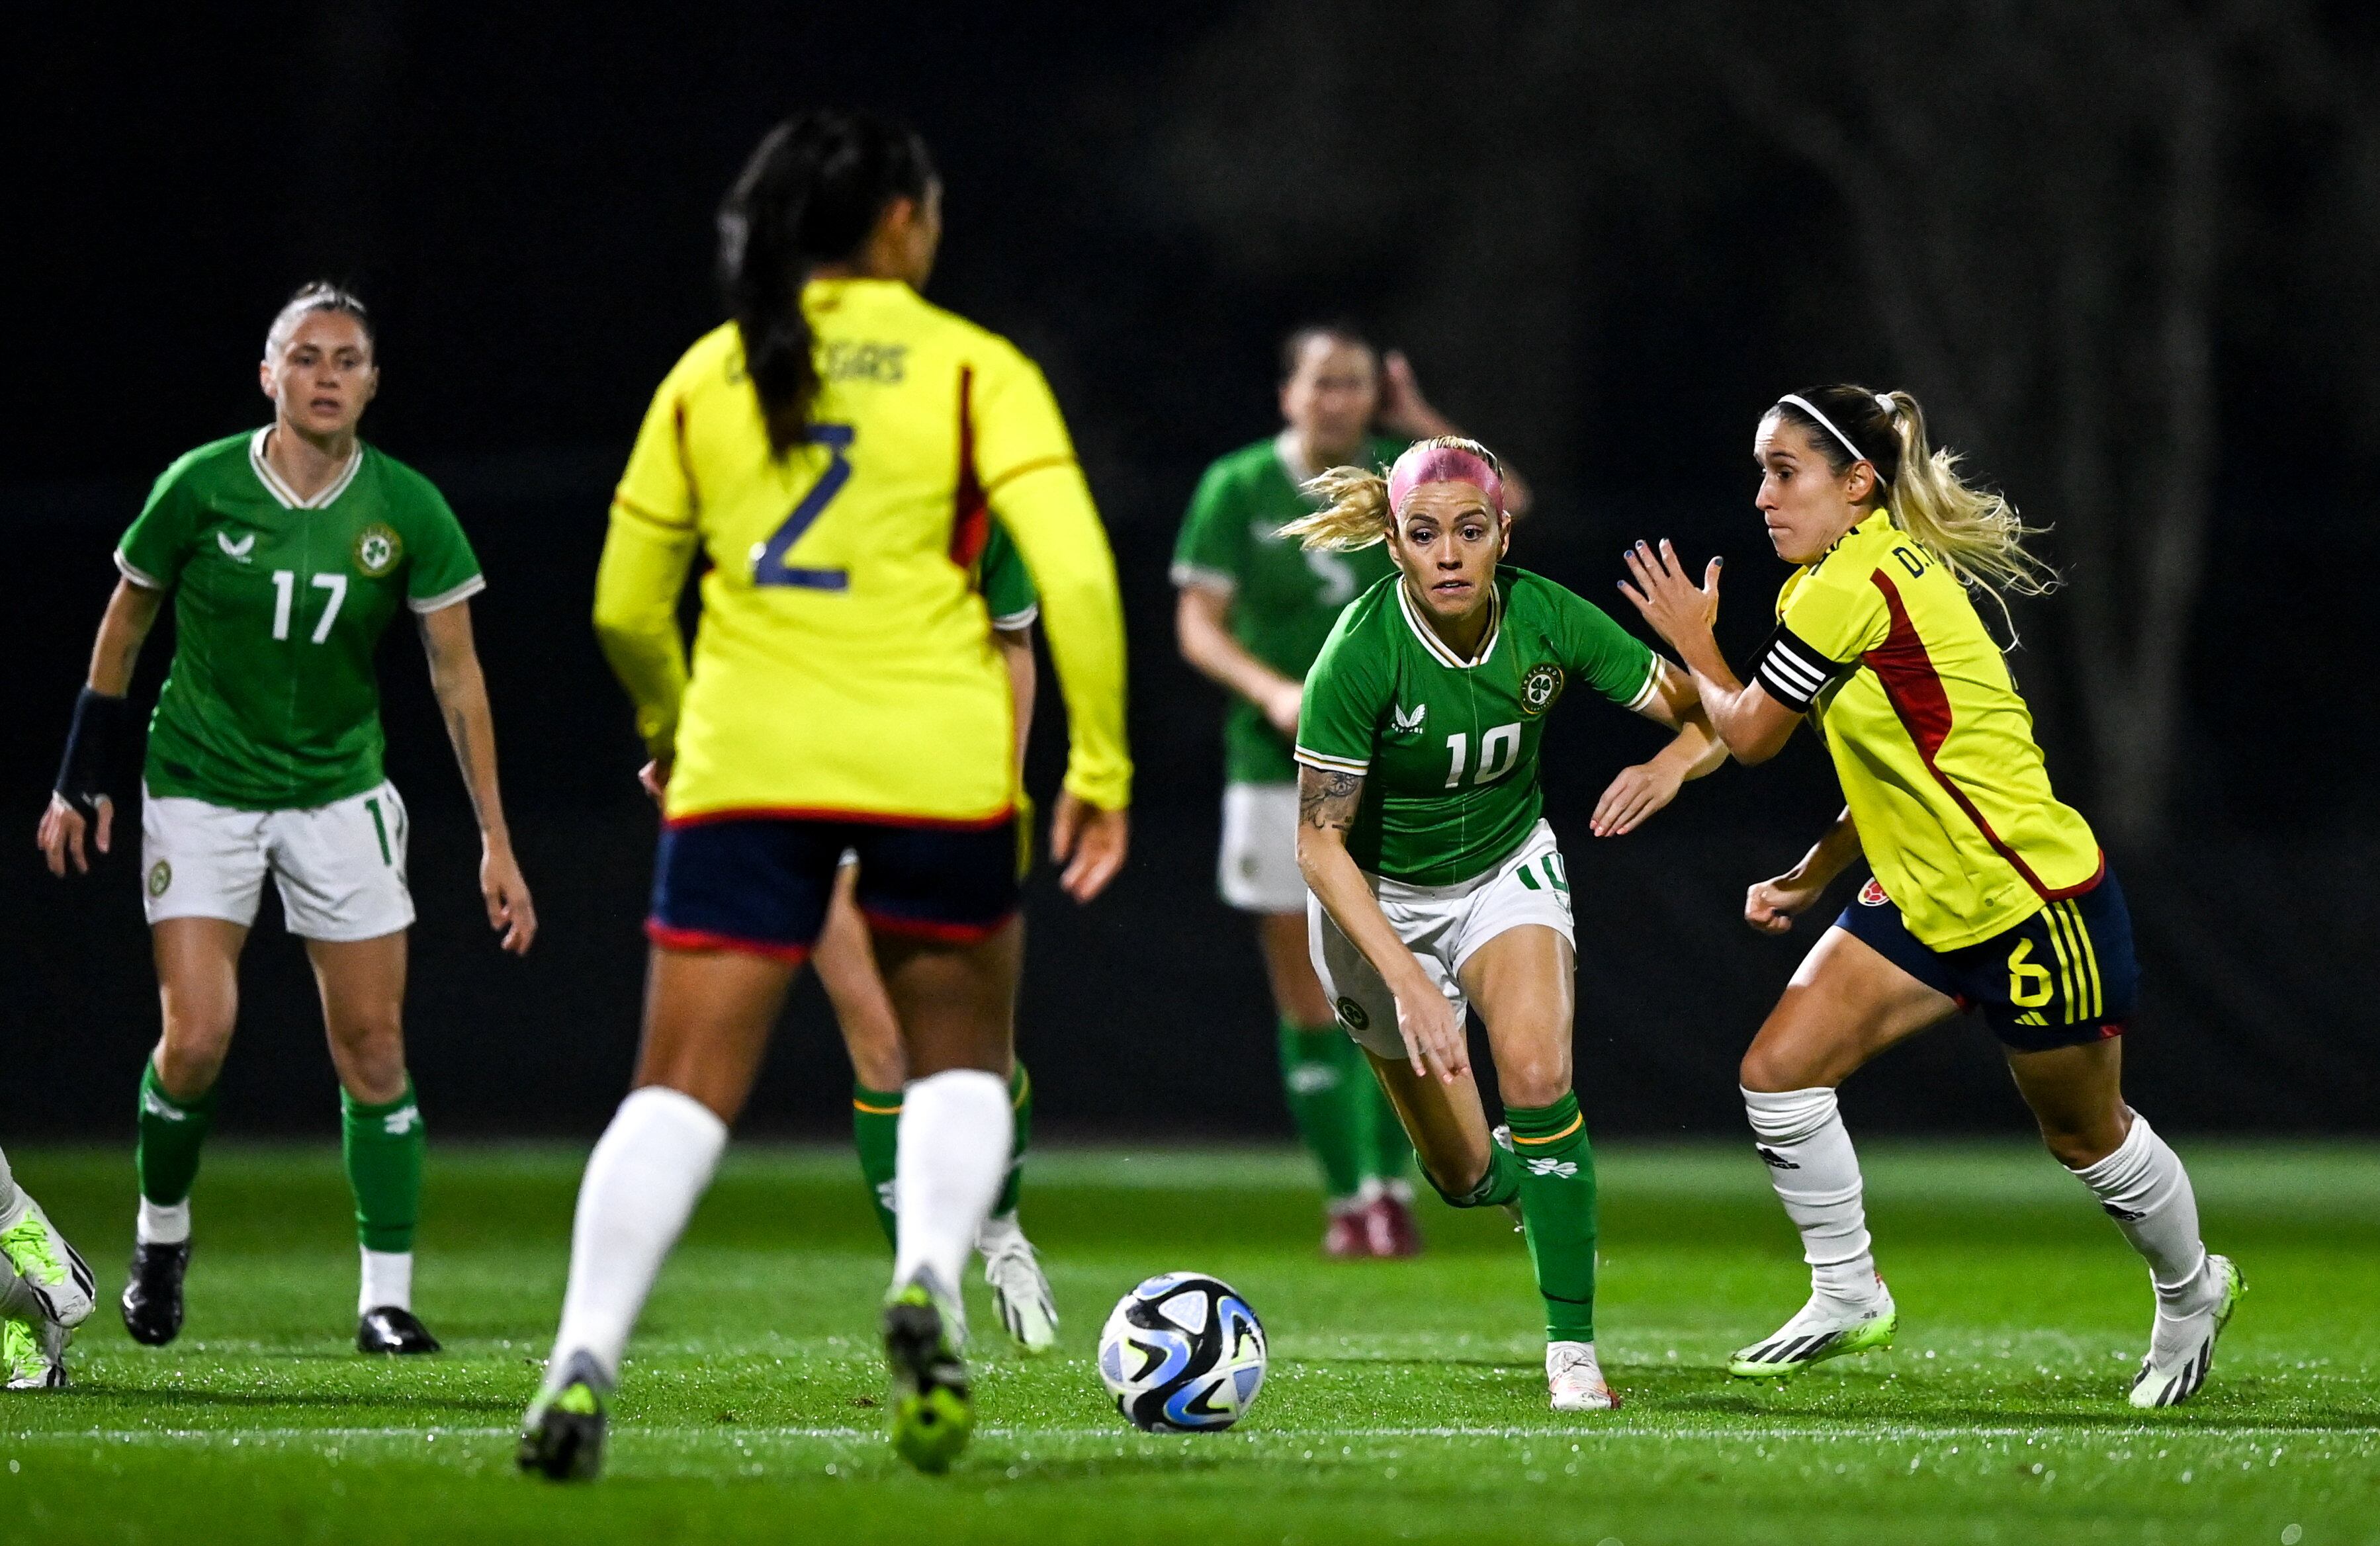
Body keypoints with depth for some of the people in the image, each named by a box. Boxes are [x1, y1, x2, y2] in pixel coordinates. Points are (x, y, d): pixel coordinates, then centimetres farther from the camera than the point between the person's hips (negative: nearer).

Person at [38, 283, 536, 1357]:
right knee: (196, 1039, -11)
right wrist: (82, 781, 5)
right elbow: (126, 622, 3)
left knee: (373, 1047, -5)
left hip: (339, 793, 2)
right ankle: (160, 1233, 16)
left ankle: (386, 1297, 2)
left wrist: (495, 841, -6)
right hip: (200, 785, -1)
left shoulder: (406, 509, -8)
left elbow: (455, 674, -2)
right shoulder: (201, 487, -11)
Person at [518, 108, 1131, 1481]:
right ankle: (929, 1277, -10)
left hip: (745, 766, 1)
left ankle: (586, 1358, -19)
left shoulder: (707, 376, 9)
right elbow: (1075, 571, -10)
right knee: (959, 1066, 18)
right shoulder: (972, 369, 1)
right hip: (938, 770, -1)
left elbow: (627, 607, 13)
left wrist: (667, 725, 32)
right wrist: (1101, 766, -3)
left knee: (681, 1094, 0)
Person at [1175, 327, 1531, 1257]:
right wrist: (1273, 691, -18)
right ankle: (1345, 1198, 7)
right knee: (1305, 998, 0)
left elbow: (1507, 503, -11)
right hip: (1280, 767, 0)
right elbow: (1199, 623, -2)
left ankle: (1390, 1188, 4)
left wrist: (1422, 423, -8)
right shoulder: (1238, 488, 0)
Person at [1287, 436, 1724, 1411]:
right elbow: (1320, 840, -26)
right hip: (1380, 897, -1)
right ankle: (1518, 1174, 43)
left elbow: (1711, 720, -12)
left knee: (1536, 1076, -26)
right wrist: (1408, 980, -37)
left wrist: (1671, 764, -36)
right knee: (1466, 1174, 4)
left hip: (1507, 868, 1)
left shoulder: (1546, 619, -21)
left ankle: (1573, 1349, -16)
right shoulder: (1361, 653, -29)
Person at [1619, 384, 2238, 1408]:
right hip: (1924, 897, 9)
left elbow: (1750, 734, -13)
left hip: (2035, 902, -9)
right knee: (1779, 1070, -4)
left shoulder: (1856, 580, -22)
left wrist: (1694, 643, 4)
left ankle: (2190, 1292, 35)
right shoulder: (1875, 566, 7)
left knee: (2087, 1138, 9)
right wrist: (1809, 881, 12)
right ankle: (1848, 1299, 9)